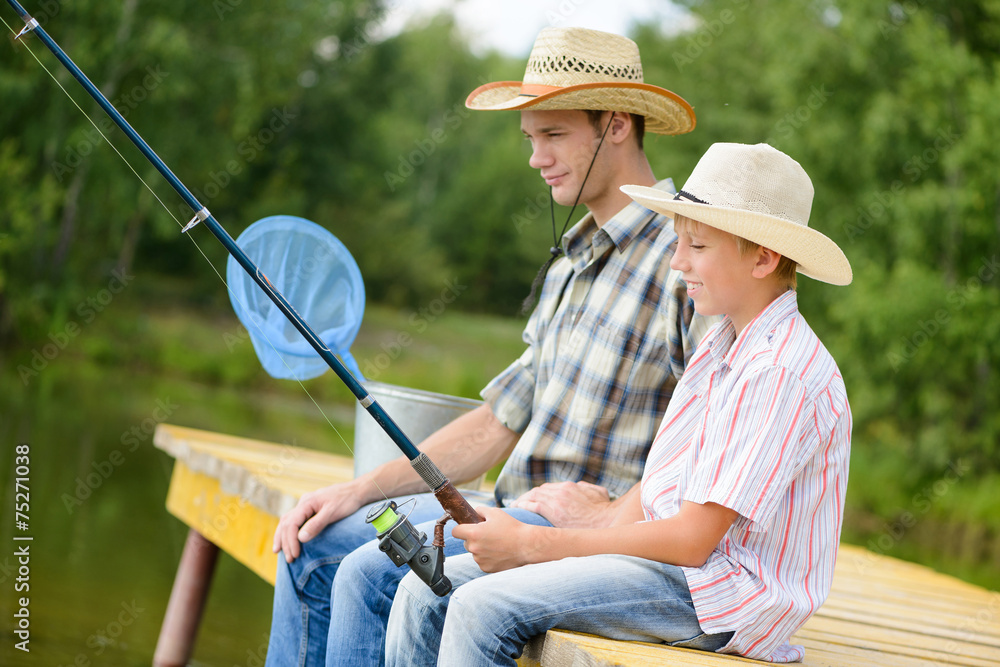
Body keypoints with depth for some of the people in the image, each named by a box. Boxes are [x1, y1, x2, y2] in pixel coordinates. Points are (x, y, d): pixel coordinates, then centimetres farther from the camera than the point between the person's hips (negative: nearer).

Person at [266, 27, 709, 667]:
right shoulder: (574, 260, 16)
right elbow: (500, 421, 18)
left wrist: (614, 513, -22)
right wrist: (363, 489, 9)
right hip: (515, 506, 9)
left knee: (371, 577, -23)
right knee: (315, 547, 4)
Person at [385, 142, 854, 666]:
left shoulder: (782, 372, -18)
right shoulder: (720, 346, 14)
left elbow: (692, 540, -20)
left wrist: (534, 544, -14)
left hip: (724, 594, -9)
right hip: (666, 557, 9)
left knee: (484, 606, -24)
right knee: (427, 591, -3)